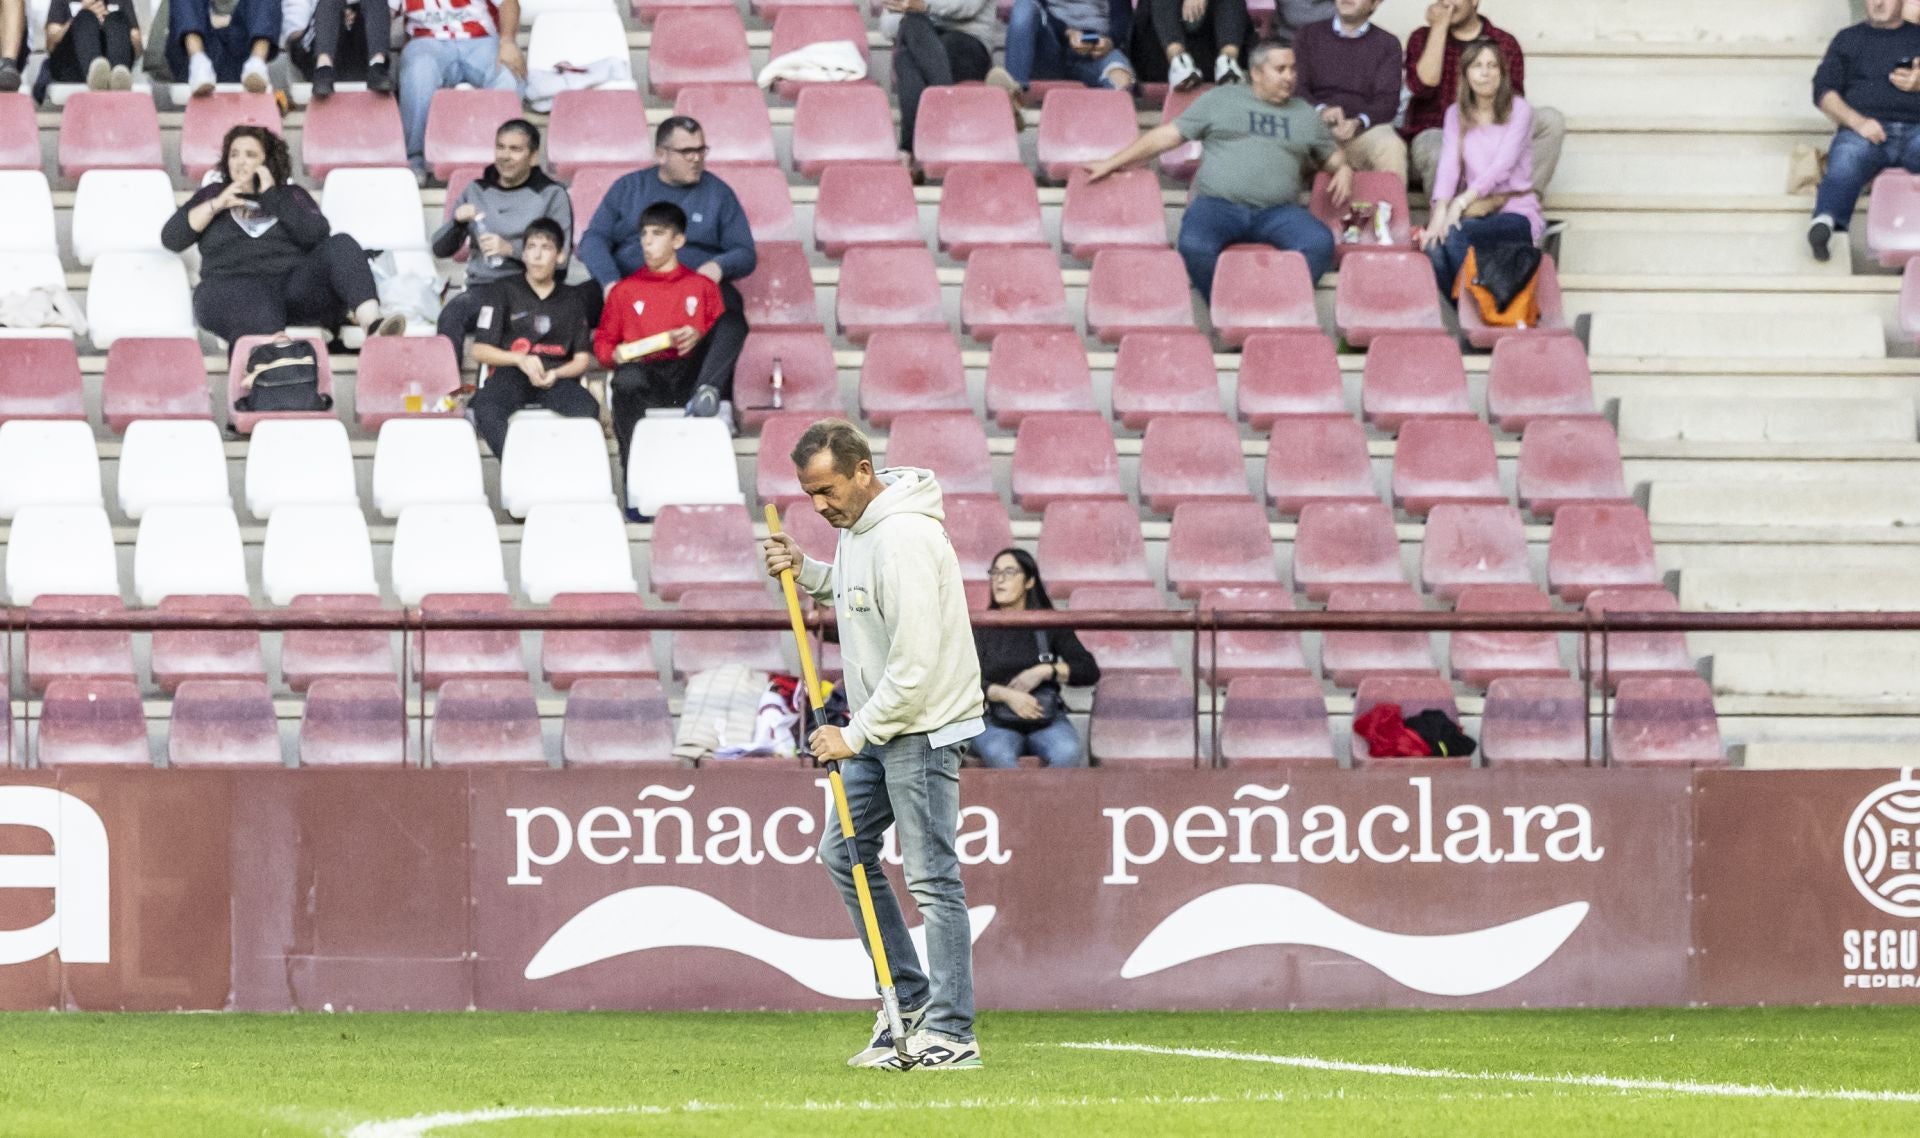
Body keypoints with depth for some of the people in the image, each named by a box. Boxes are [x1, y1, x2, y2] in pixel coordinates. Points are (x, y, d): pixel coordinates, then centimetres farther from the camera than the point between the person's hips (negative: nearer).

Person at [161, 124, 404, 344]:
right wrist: (216, 205, 6)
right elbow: (171, 238, 14)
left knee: (341, 245, -27)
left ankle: (372, 325, -47)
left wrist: (272, 197, 3)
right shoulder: (212, 194, 27)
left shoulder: (290, 195, 25)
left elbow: (317, 235, 5)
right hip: (236, 286, -1)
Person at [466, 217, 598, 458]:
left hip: (557, 377, 2)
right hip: (510, 375, -2)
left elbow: (582, 359, 15)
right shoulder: (502, 291, 15)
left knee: (587, 407, -34)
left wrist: (555, 374, -8)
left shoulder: (572, 300, 21)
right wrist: (521, 359, -10)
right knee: (486, 408, -38)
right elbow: (479, 350, 8)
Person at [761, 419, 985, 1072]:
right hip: (879, 724, 11)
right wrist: (804, 572, 7)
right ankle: (909, 999, 21)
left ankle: (950, 1033, -7)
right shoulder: (856, 524, 6)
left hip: (923, 725, -11)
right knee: (844, 852, 15)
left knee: (932, 878, -8)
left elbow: (915, 664, -26)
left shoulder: (903, 539, -24)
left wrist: (855, 736, -20)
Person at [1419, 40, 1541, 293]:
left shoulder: (1518, 111, -2)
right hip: (1475, 210, 3)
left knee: (1455, 234, -34)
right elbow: (1448, 165, -3)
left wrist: (1461, 203, -25)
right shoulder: (1456, 115, 11)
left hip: (1515, 211, -3)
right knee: (1433, 243, -30)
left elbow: (1502, 167, -13)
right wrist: (1440, 212, -21)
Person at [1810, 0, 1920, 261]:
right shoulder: (1849, 39, 26)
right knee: (1845, 164, -36)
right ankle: (1825, 222, -63)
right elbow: (1823, 90, 13)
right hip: (1864, 129, -1)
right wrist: (1857, 121, -5)